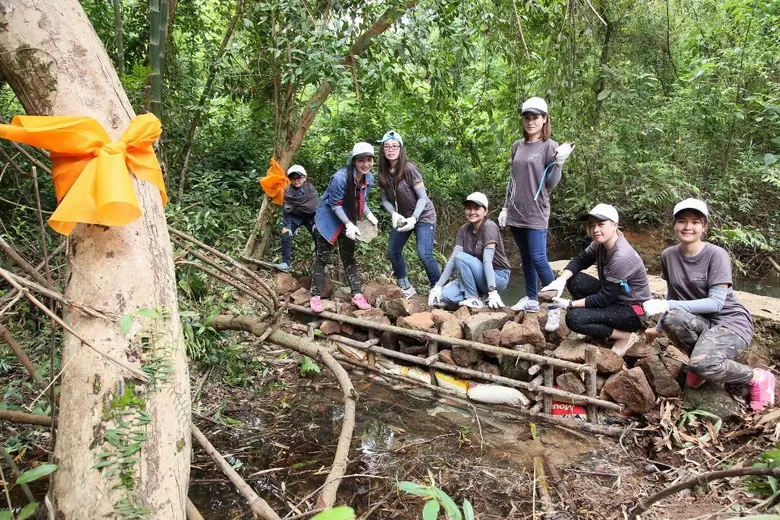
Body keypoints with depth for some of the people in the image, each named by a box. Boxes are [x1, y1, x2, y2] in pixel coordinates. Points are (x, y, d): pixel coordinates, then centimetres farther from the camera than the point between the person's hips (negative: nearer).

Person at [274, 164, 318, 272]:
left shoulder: (311, 189, -14)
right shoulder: (288, 191, -15)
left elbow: (316, 206, -11)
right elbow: (286, 210, -14)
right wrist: (286, 226, -19)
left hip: (309, 216, 1)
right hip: (294, 216, -1)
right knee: (286, 236, -19)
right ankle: (286, 263, -14)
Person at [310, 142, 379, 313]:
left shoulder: (369, 178, -7)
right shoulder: (340, 178, -29)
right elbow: (335, 205, -22)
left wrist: (369, 215, -10)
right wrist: (348, 224, -28)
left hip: (348, 222, 6)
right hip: (329, 221, -6)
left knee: (349, 258, 9)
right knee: (322, 258, 0)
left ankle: (357, 295, 9)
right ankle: (315, 296, 6)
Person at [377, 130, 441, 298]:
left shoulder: (409, 169, -22)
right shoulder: (384, 172, -5)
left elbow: (422, 197, -20)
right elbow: (385, 198, -1)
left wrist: (414, 218, -31)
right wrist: (394, 214, -19)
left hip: (423, 216, -7)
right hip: (403, 217, 7)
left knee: (424, 254, -18)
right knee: (393, 251, 7)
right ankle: (406, 288, 23)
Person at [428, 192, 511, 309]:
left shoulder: (489, 226, -18)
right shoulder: (464, 229, 0)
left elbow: (487, 260, -28)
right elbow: (453, 258, -7)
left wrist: (492, 291, -34)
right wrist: (438, 286, -16)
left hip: (498, 277, -6)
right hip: (477, 277, 6)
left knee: (461, 257, -26)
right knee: (444, 295, -18)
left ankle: (474, 299, -13)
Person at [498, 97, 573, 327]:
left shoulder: (550, 147, -5)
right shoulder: (517, 146, 11)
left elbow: (551, 184, -7)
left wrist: (559, 163, -22)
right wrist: (506, 207, 16)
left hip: (536, 213, -6)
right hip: (516, 212, 6)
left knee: (538, 259, -12)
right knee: (526, 258, 13)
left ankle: (554, 307, -4)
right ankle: (531, 299, 25)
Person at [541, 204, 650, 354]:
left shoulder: (622, 257, -30)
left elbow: (604, 299, -26)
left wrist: (570, 304, -20)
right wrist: (561, 280, -18)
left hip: (633, 310, -8)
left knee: (574, 319, -23)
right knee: (574, 280, -7)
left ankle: (625, 336, -5)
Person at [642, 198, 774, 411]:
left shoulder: (716, 255, -16)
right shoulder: (669, 255, -1)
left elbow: (716, 303, -21)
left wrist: (667, 306, -28)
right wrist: (659, 328, 15)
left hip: (730, 321, -4)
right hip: (699, 321, 4)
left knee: (701, 364, -33)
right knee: (672, 319, -32)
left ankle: (758, 377, -2)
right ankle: (700, 357, -2)